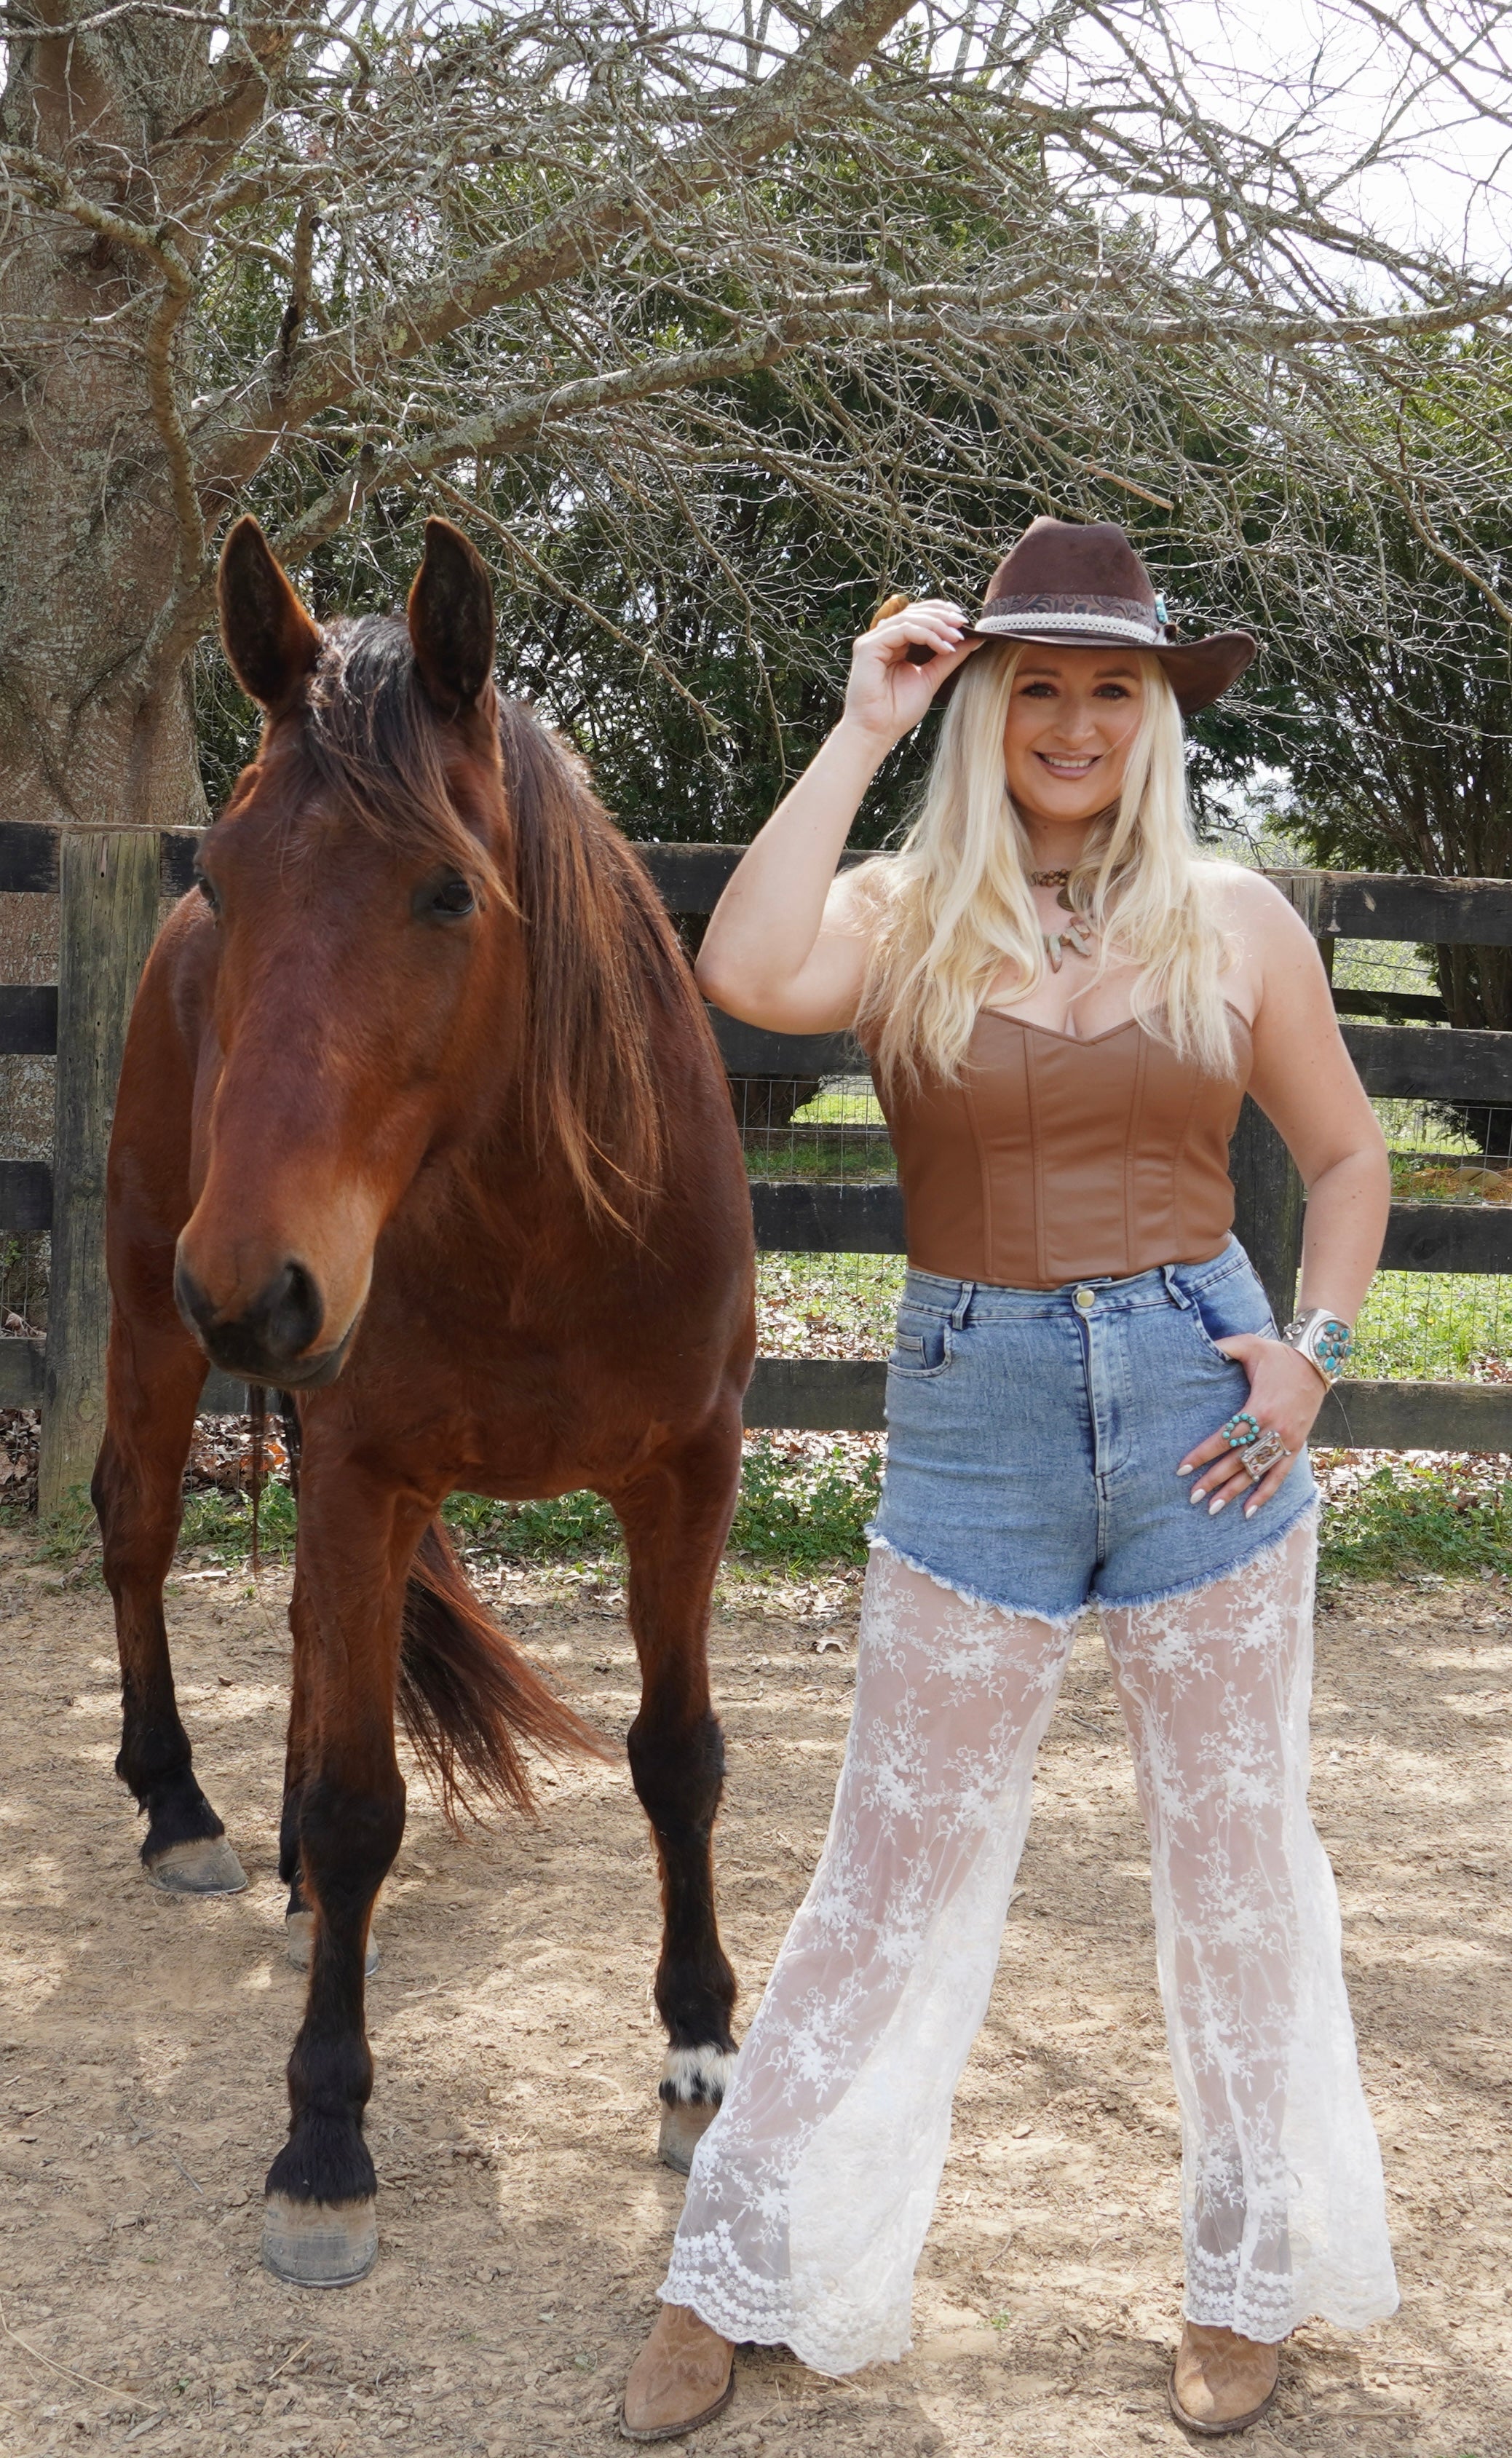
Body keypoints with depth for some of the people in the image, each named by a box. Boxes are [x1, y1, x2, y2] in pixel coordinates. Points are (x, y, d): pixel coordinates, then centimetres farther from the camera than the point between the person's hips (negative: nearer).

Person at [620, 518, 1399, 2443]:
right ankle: (731, 2277, 20)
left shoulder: (1233, 919, 4)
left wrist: (1313, 1346, -2)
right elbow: (747, 978, -24)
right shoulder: (901, 915, -1)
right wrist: (860, 734, -14)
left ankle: (1251, 2278, 30)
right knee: (893, 1873, 5)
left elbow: (1344, 1152, 14)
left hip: (1201, 1409, 1)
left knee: (1235, 1862, 11)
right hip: (974, 1417, -1)